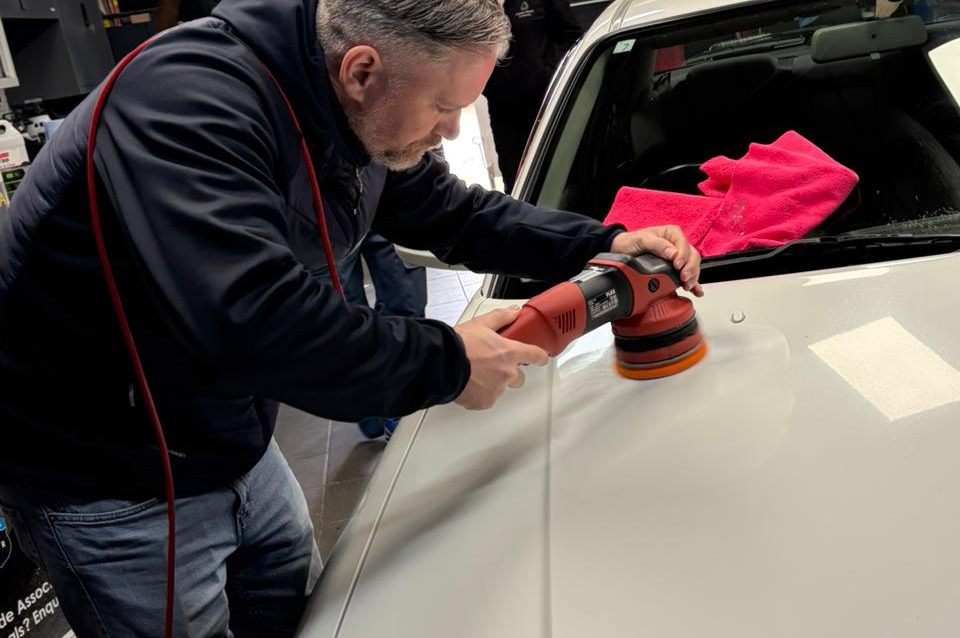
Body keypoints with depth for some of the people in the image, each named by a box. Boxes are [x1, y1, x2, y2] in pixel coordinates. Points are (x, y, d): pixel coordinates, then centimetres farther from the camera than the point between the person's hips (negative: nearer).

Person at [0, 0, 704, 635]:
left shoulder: (362, 121, -5)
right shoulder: (189, 97, -31)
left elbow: (459, 214, 9)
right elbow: (253, 319, -43)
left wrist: (600, 243, 0)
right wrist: (447, 362, -32)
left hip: (234, 449, 8)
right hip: (103, 480, -7)